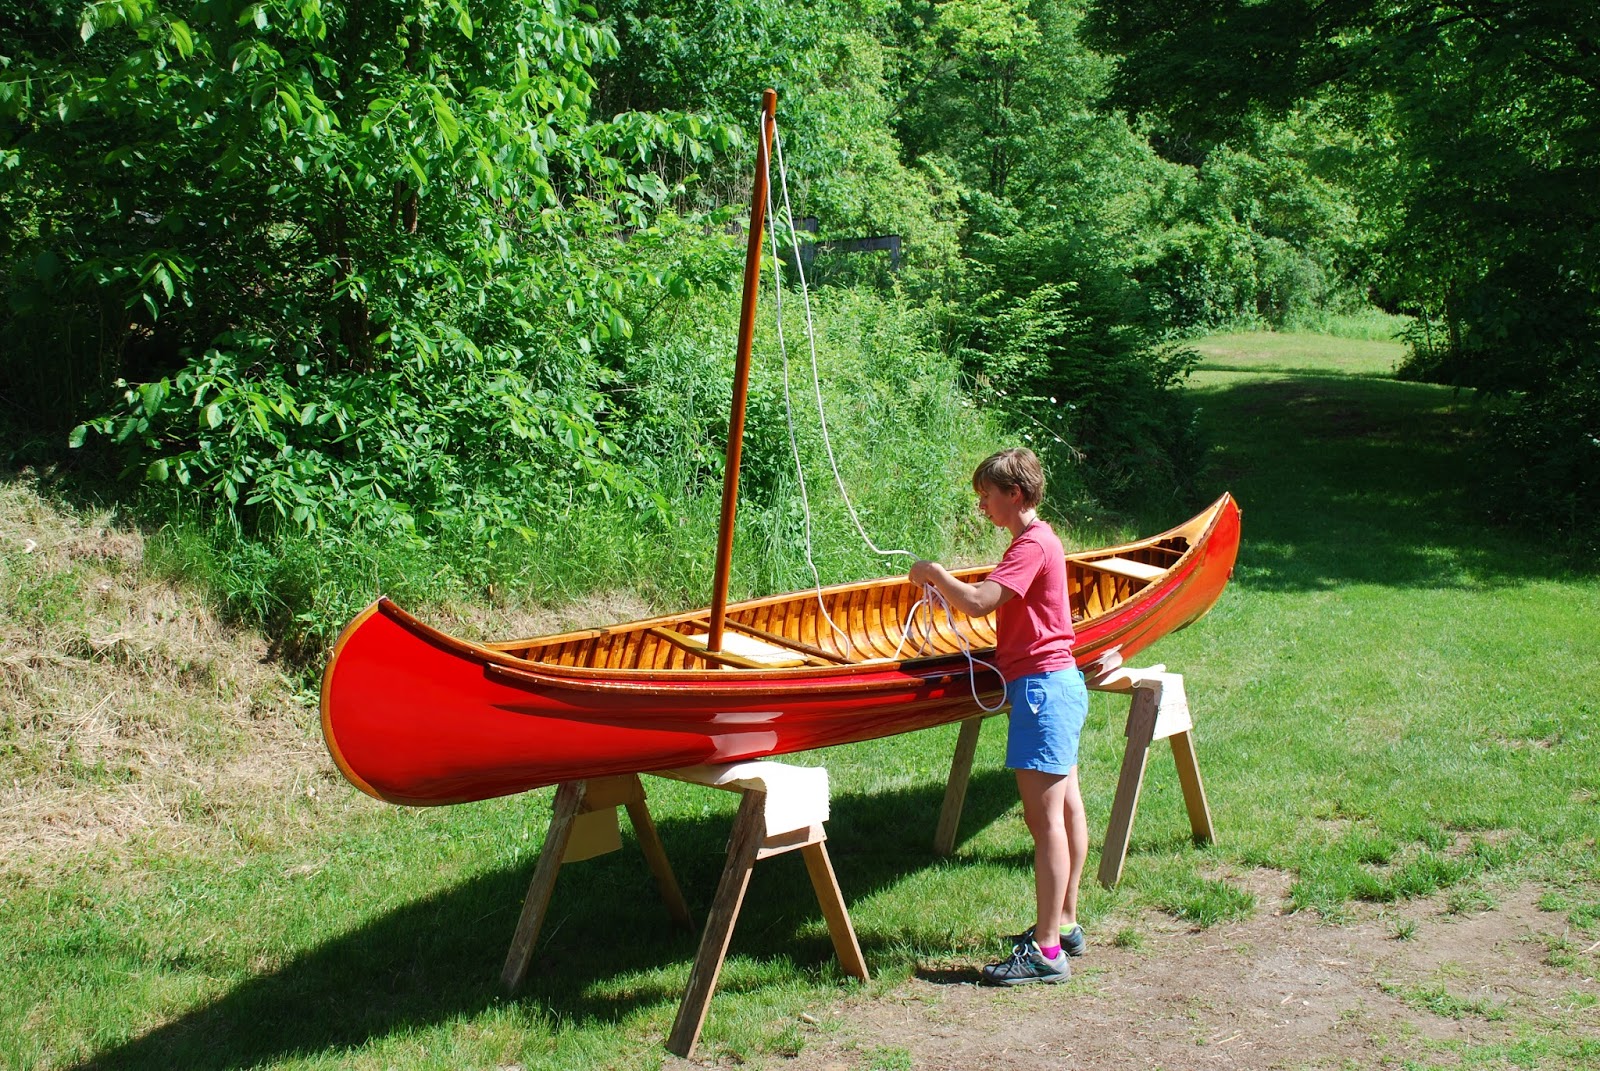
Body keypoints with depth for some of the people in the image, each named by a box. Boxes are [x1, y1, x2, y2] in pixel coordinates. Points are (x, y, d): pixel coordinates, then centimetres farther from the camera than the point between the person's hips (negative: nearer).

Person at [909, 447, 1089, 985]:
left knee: (1045, 819, -10)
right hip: (1057, 683, 11)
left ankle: (1045, 951, -9)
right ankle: (1065, 924, 24)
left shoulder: (1032, 545, -16)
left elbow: (978, 602, -25)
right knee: (1066, 808, 15)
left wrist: (936, 573, -11)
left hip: (1042, 687, -11)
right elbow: (997, 604, 19)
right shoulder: (1039, 540, 17)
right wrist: (948, 586, 8)